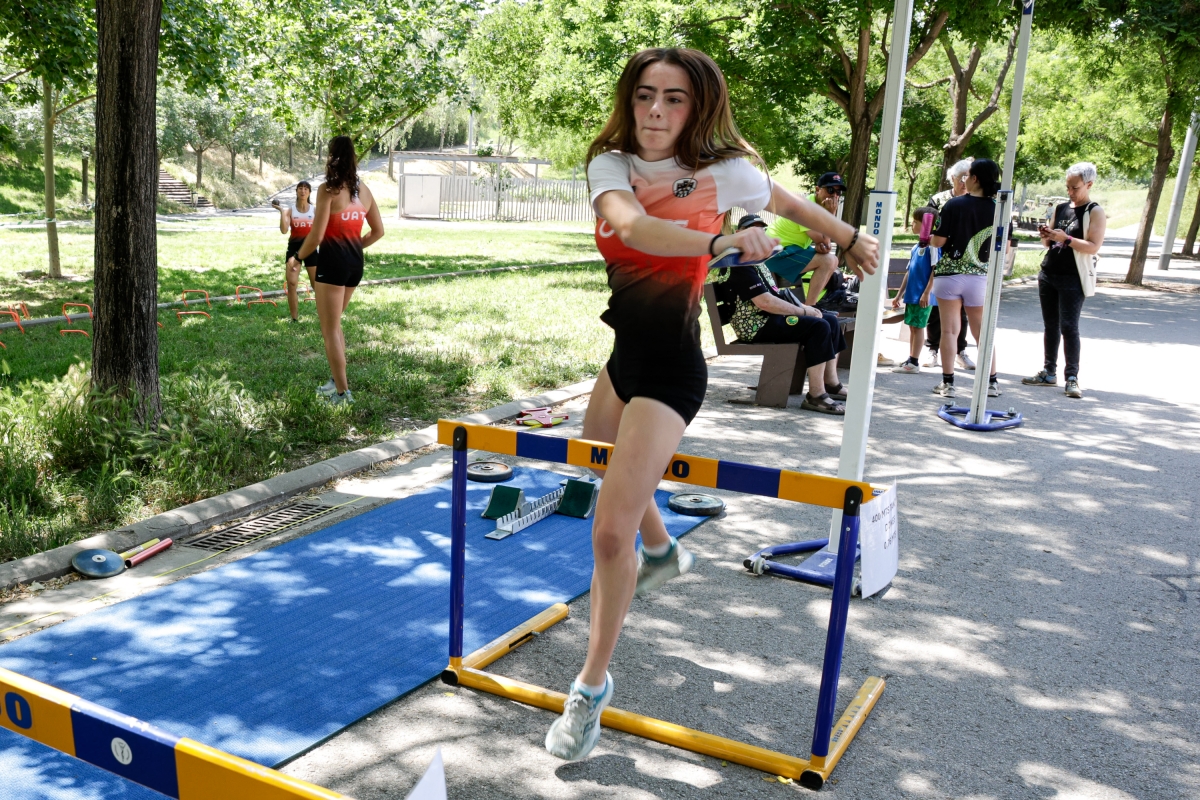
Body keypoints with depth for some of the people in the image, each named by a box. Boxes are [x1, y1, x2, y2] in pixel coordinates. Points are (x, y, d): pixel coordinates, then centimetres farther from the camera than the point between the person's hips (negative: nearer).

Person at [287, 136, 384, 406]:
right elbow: (378, 231, 14)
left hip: (332, 261, -7)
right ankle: (337, 380, 28)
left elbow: (317, 234, -15)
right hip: (355, 262, 7)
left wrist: (297, 257, 0)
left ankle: (342, 392, 2)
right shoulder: (363, 190, 8)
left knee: (330, 329, 2)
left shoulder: (328, 189, -12)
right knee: (333, 323, 23)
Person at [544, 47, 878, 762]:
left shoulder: (721, 171, -11)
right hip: (624, 356, 6)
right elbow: (634, 227, -28)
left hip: (673, 369, -6)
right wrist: (721, 242, -43)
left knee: (611, 531, -12)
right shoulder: (612, 165, -4)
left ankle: (594, 685, 7)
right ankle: (663, 550, 61)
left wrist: (853, 238, 24)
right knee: (609, 471, 29)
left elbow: (789, 203, 10)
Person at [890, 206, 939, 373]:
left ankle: (913, 363, 1)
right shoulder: (916, 247, 14)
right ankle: (910, 360, 18)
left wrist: (927, 293, -21)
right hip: (912, 294, 8)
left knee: (918, 327, -3)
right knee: (912, 326, 12)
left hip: (923, 296, -8)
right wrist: (899, 294, 19)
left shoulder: (932, 244, -11)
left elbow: (936, 269, -16)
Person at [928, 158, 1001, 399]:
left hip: (949, 273, -3)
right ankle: (992, 382, 17)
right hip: (980, 277, 3)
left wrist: (932, 238, 12)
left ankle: (948, 382, 4)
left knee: (949, 329, 3)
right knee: (982, 331, 14)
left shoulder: (954, 204, -9)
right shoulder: (998, 210, 0)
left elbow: (938, 241, -11)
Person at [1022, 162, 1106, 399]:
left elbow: (1093, 246, -15)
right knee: (1050, 325, 9)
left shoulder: (1095, 212, -4)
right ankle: (1049, 372, 15)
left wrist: (1065, 238, -25)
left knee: (1068, 327, -10)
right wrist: (1046, 235, -3)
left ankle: (1072, 378, -6)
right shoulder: (1061, 209, 13)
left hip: (1072, 279, -6)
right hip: (1048, 274, 6)